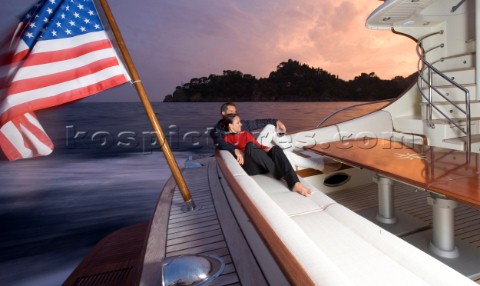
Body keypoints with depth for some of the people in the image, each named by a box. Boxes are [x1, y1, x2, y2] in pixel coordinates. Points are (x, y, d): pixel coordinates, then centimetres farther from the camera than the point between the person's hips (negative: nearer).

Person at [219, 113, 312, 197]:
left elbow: (258, 145, 27)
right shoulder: (227, 139, 15)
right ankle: (279, 174, -37)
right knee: (250, 146, -35)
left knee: (276, 149, -26)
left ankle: (295, 184, -48)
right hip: (250, 166, -5)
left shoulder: (246, 133, 31)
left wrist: (266, 149, 7)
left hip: (262, 164, 5)